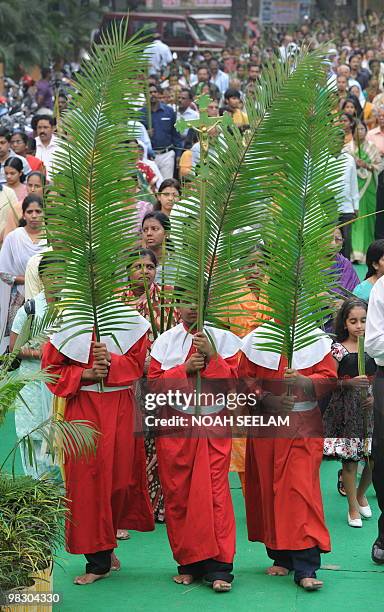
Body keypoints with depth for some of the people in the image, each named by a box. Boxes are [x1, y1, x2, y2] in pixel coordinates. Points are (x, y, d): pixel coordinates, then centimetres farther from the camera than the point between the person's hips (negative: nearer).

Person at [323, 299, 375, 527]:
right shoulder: (338, 349, -3)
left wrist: (376, 395, -7)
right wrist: (350, 382, -20)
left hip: (371, 408, 3)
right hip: (346, 411, -3)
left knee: (375, 459, 3)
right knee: (350, 459, -1)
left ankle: (361, 494, 32)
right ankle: (353, 508, 13)